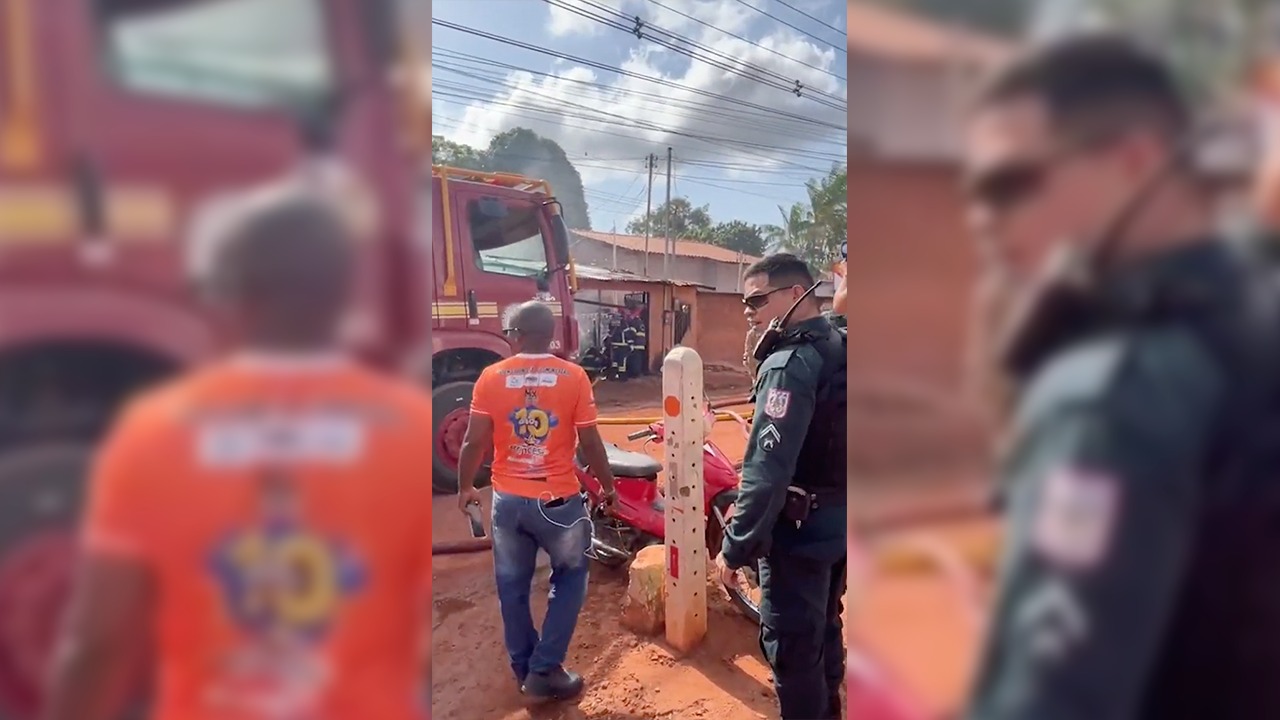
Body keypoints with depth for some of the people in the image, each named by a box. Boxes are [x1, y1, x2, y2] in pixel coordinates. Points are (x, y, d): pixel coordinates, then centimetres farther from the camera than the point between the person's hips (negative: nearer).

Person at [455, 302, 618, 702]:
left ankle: (524, 670, 33)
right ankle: (544, 670, 17)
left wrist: (465, 487, 12)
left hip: (508, 499, 2)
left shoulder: (491, 377, -6)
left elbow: (474, 442, -5)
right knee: (569, 579, 19)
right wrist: (608, 486, 9)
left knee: (513, 587, 19)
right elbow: (590, 443, -7)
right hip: (558, 500, -2)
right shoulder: (574, 377, -10)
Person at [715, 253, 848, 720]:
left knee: (791, 648, 4)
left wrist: (735, 548, -20)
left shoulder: (789, 364, -21)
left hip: (800, 530, -9)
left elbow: (767, 471, -26)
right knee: (824, 633, 24)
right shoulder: (838, 348, 6)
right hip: (839, 522, 9)